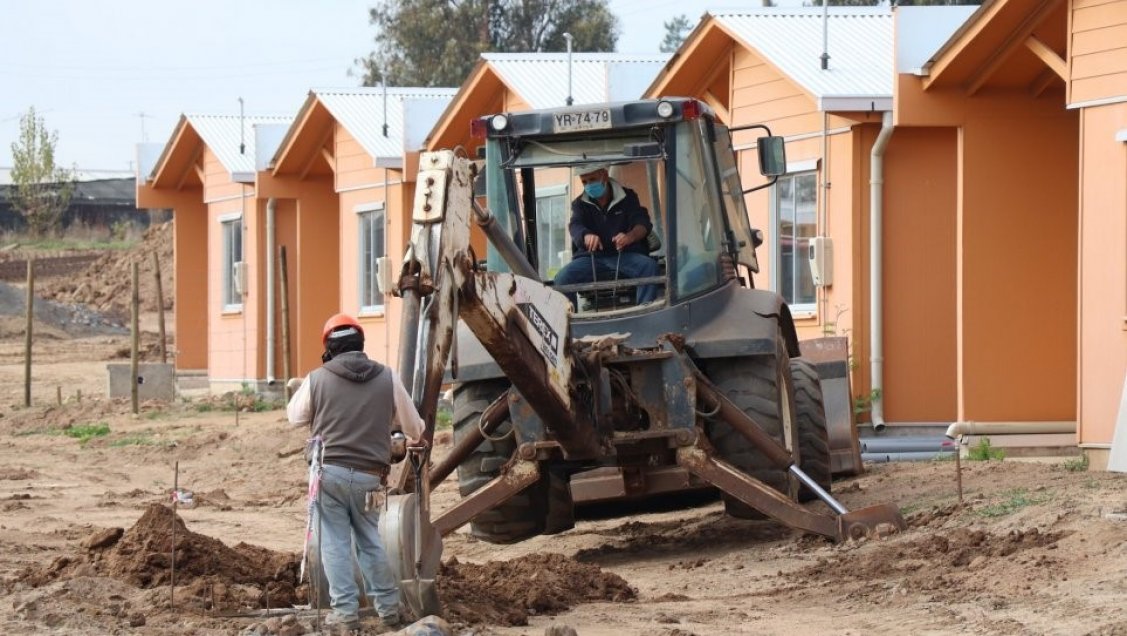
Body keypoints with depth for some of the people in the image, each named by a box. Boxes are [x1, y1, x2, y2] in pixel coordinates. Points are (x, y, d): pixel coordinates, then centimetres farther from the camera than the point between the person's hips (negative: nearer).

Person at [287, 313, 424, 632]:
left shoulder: (317, 379, -2)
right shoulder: (387, 378, 2)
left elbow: (294, 416, 15)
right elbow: (413, 424, 12)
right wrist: (414, 439, 36)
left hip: (330, 471, -2)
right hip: (369, 476, 2)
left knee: (335, 542, 3)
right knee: (371, 540, 15)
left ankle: (345, 610, 0)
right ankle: (388, 607, 17)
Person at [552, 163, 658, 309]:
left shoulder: (627, 197, 10)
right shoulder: (580, 204, 13)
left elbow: (643, 223, -6)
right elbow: (575, 226, -9)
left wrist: (630, 236, -33)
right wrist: (586, 236, -37)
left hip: (625, 255, -1)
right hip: (591, 258, 1)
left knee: (649, 266, -32)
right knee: (562, 277, -27)